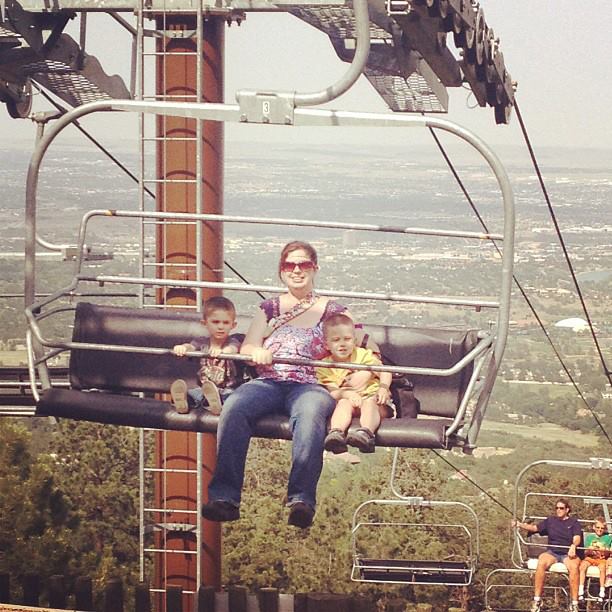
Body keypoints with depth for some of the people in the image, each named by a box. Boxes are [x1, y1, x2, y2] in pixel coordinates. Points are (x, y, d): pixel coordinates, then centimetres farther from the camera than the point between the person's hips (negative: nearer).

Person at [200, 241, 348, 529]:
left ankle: (302, 500, -50)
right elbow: (246, 348, 16)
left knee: (310, 414, -41)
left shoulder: (332, 311, 19)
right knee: (234, 407, -32)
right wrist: (257, 351, -9)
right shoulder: (270, 308, 25)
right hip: (268, 383, 2)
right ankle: (224, 497, -39)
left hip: (311, 384, -2)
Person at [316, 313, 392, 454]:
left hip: (371, 397, 0)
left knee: (369, 402, -34)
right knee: (343, 403, -32)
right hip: (348, 401, 0)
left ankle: (366, 433, -64)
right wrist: (345, 394, -26)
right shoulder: (324, 367, 8)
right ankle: (336, 433, -60)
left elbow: (384, 372, 3)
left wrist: (383, 388, -18)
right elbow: (330, 392, -5)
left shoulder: (363, 355, 10)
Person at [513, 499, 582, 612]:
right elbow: (535, 528, 14)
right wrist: (520, 525, -3)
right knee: (541, 562, -34)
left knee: (574, 566, -37)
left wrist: (573, 546, -26)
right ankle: (537, 600, -32)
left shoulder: (574, 522, 11)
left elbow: (577, 538, -3)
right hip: (552, 552, 2)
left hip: (568, 553, -2)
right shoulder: (550, 521, 19)